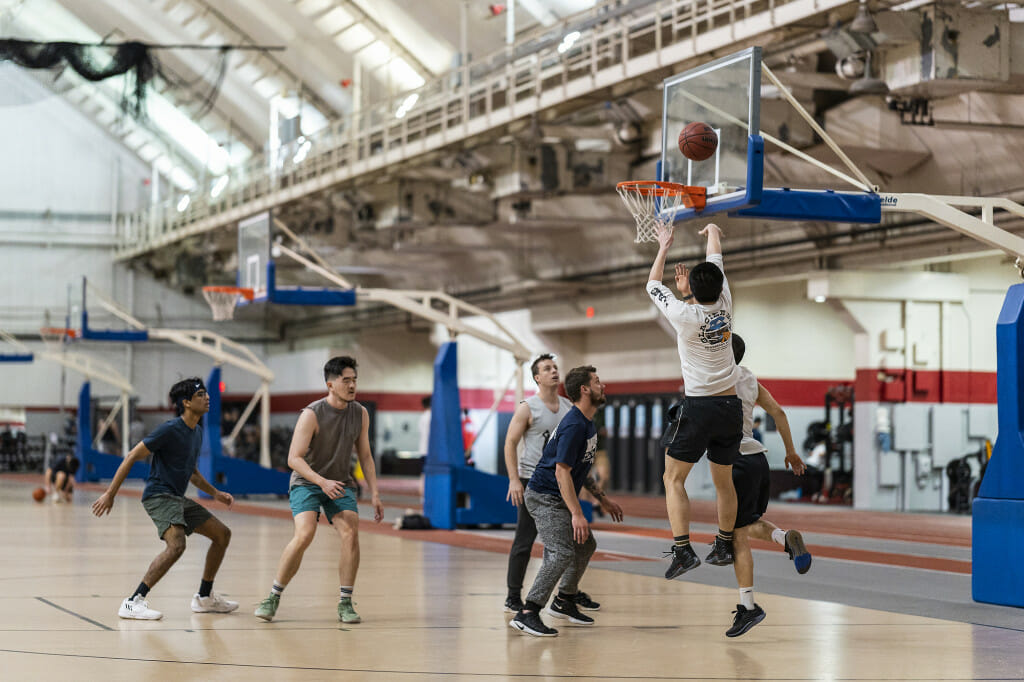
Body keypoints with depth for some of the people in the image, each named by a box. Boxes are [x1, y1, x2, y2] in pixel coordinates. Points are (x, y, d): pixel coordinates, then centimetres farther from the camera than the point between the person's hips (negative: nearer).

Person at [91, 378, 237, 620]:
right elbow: (132, 457, -15)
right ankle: (134, 602, -28)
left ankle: (205, 597, 22)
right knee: (176, 544, -31)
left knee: (222, 534, 12)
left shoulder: (197, 432, 12)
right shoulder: (170, 430, -16)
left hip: (178, 499, 10)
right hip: (159, 495, -10)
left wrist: (215, 493, 22)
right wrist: (110, 494, -17)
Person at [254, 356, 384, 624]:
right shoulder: (312, 415, -17)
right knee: (304, 534, -24)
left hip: (341, 484, 4)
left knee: (351, 533, -18)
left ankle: (345, 603, -7)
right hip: (306, 482, -4)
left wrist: (374, 494, 3)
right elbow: (294, 458, -19)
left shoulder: (360, 414, 0)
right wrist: (323, 482, -32)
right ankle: (273, 597, -9)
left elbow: (365, 456, 10)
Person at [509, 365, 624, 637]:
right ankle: (527, 614, -23)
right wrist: (577, 514, -28)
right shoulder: (574, 426, -21)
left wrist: (604, 500, 24)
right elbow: (562, 472, -26)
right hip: (545, 497, -11)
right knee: (562, 552, -21)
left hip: (560, 499, 11)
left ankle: (564, 602, 32)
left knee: (586, 545, 19)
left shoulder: (586, 423, 12)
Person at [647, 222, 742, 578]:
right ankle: (725, 546, 24)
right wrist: (712, 230, 34)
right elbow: (716, 258, 17)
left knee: (674, 479, 1)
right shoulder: (724, 305, -2)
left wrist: (664, 246, 18)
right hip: (730, 406, 5)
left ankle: (682, 550, -11)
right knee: (724, 481, 16)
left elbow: (652, 285, 5)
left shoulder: (685, 314, -13)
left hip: (698, 407, -5)